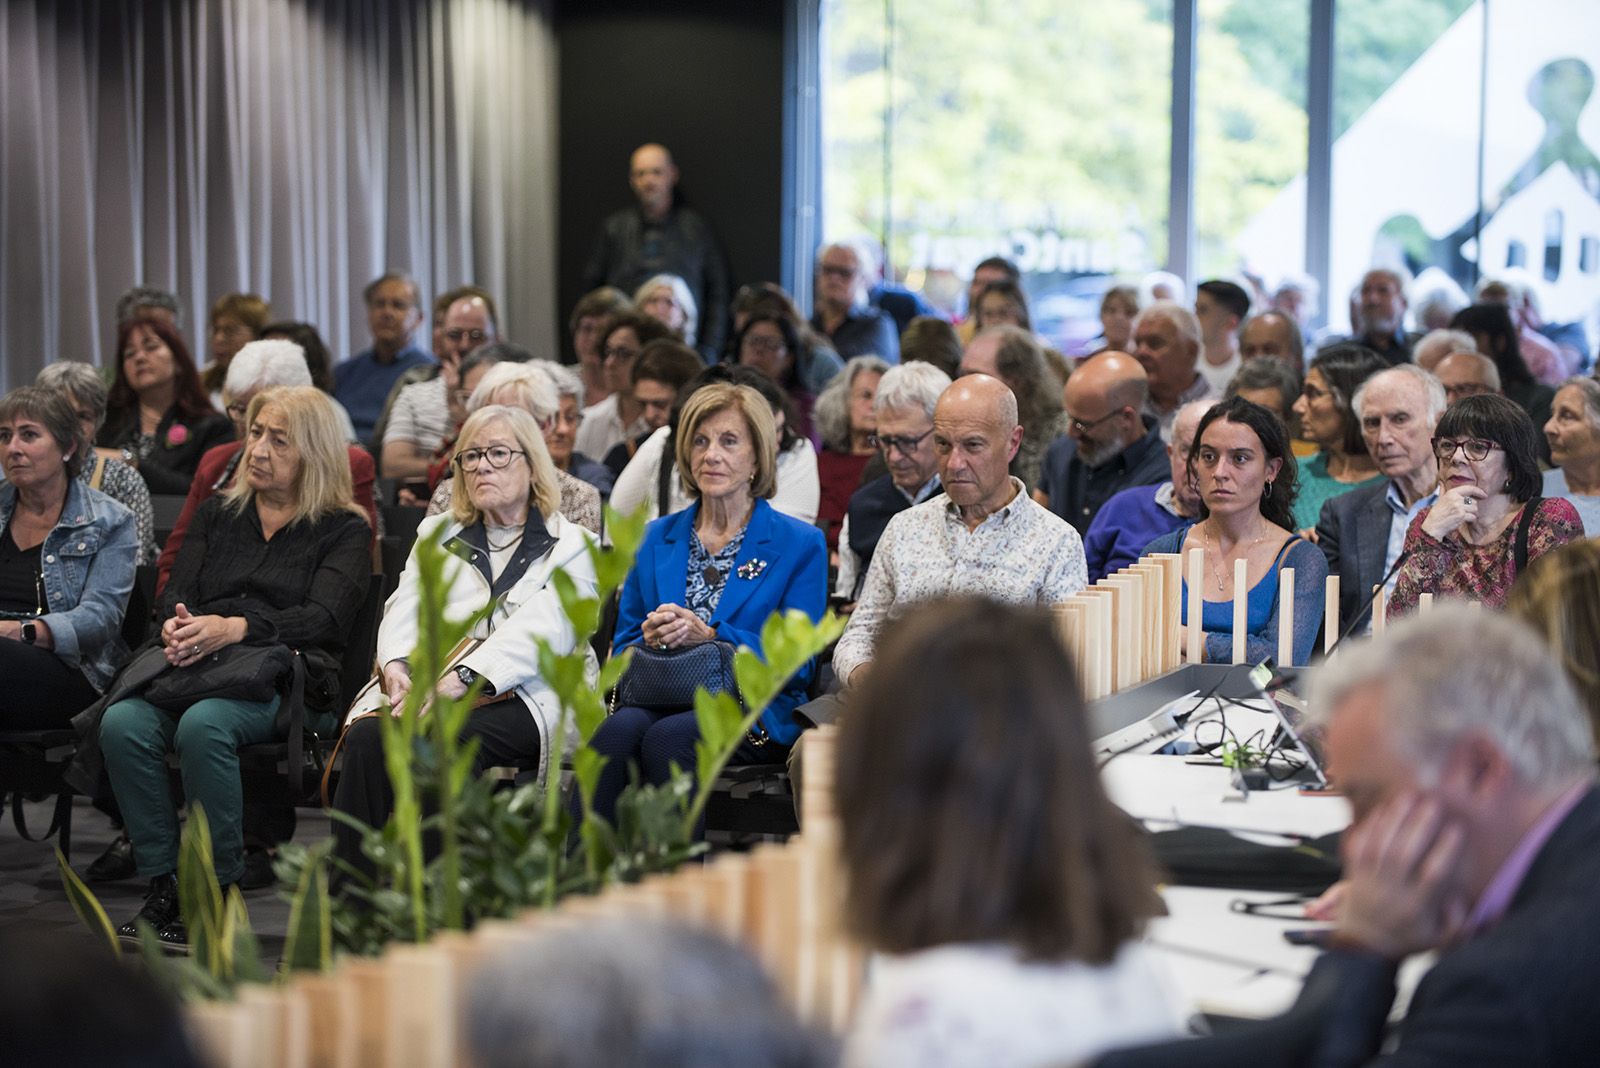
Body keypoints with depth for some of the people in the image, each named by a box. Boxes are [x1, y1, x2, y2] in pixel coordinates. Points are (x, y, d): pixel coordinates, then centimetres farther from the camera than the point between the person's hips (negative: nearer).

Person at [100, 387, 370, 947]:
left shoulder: (344, 529, 10)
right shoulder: (217, 513, 25)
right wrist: (175, 627, -12)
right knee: (122, 724, -30)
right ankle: (161, 885, -21)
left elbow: (324, 618, -6)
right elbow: (175, 592, 14)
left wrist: (233, 627, -21)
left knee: (204, 726, -38)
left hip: (286, 677, -4)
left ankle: (217, 890, -25)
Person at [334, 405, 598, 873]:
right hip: (427, 693, 4)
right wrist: (396, 664, -12)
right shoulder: (437, 534, 26)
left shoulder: (571, 546, 10)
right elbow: (406, 608, 12)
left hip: (526, 701, -3)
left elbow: (538, 631, -7)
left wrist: (460, 680, -22)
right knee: (368, 735, -30)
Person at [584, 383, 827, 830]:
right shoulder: (657, 538, 19)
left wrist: (709, 636, -14)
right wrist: (650, 638, -6)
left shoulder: (800, 544, 7)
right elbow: (622, 645, 19)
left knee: (668, 737, -36)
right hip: (657, 699, 3)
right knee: (620, 728, -33)